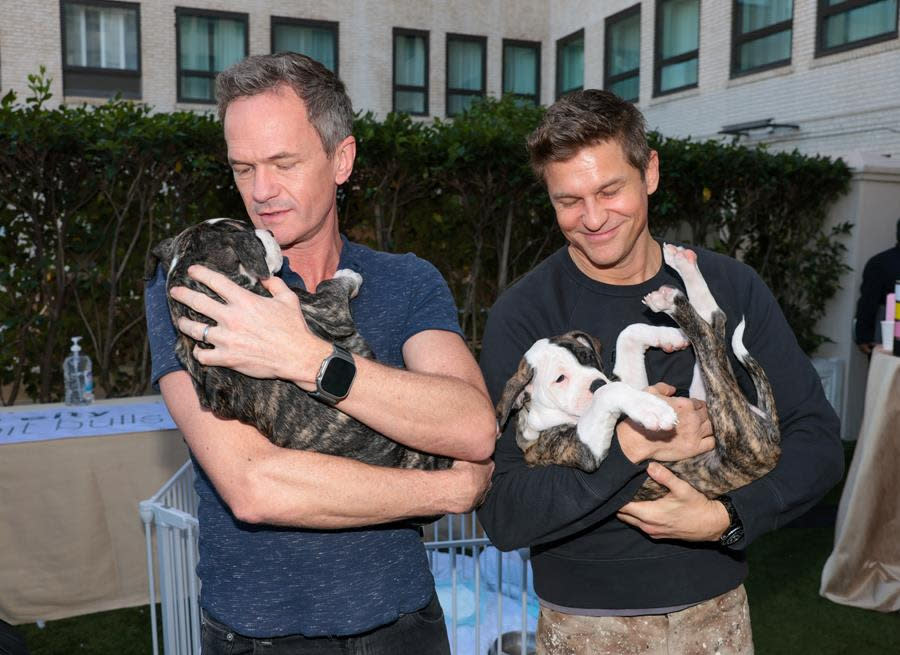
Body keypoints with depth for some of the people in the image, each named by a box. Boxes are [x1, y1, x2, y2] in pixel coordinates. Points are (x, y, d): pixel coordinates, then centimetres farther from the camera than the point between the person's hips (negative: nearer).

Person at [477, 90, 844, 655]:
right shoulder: (523, 316, -15)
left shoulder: (731, 288, -5)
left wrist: (728, 518, -18)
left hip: (719, 608, 3)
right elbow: (503, 516, -18)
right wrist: (629, 445, -28)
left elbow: (817, 436, -3)